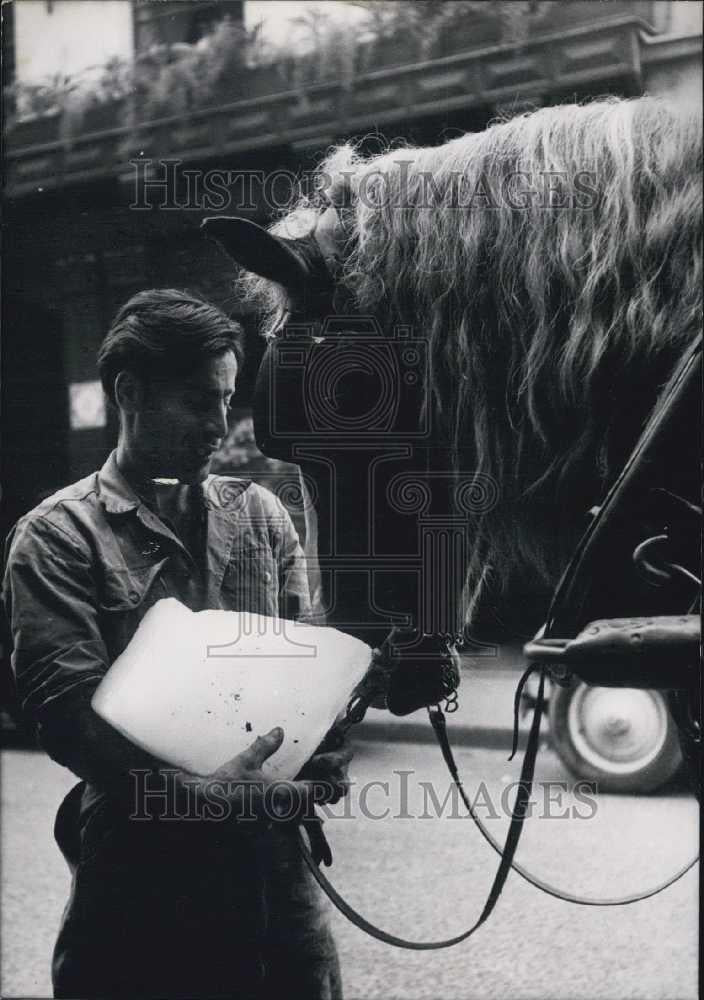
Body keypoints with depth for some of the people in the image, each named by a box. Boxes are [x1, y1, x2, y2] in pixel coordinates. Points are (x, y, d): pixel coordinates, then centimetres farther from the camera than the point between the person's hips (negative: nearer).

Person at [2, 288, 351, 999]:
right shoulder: (58, 535, -4)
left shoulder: (259, 514, 10)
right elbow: (66, 708, -14)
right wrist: (194, 793, -28)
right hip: (139, 857, -4)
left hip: (268, 848, 4)